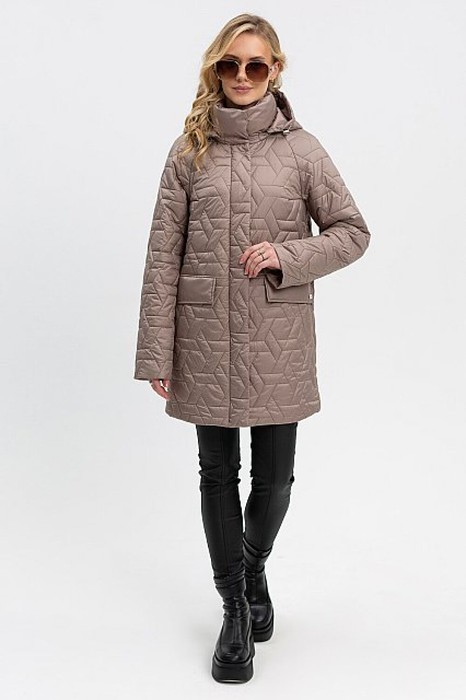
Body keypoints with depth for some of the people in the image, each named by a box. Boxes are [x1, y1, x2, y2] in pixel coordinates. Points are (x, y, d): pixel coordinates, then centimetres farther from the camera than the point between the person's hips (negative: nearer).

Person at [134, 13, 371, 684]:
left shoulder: (301, 149, 3)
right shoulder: (189, 150, 4)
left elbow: (352, 231, 6)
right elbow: (162, 256, 1)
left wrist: (287, 256, -12)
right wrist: (156, 353, -4)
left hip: (278, 339, 0)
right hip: (206, 335, 1)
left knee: (274, 475, 7)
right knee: (218, 472, 9)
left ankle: (254, 567, 41)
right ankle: (236, 607, 28)